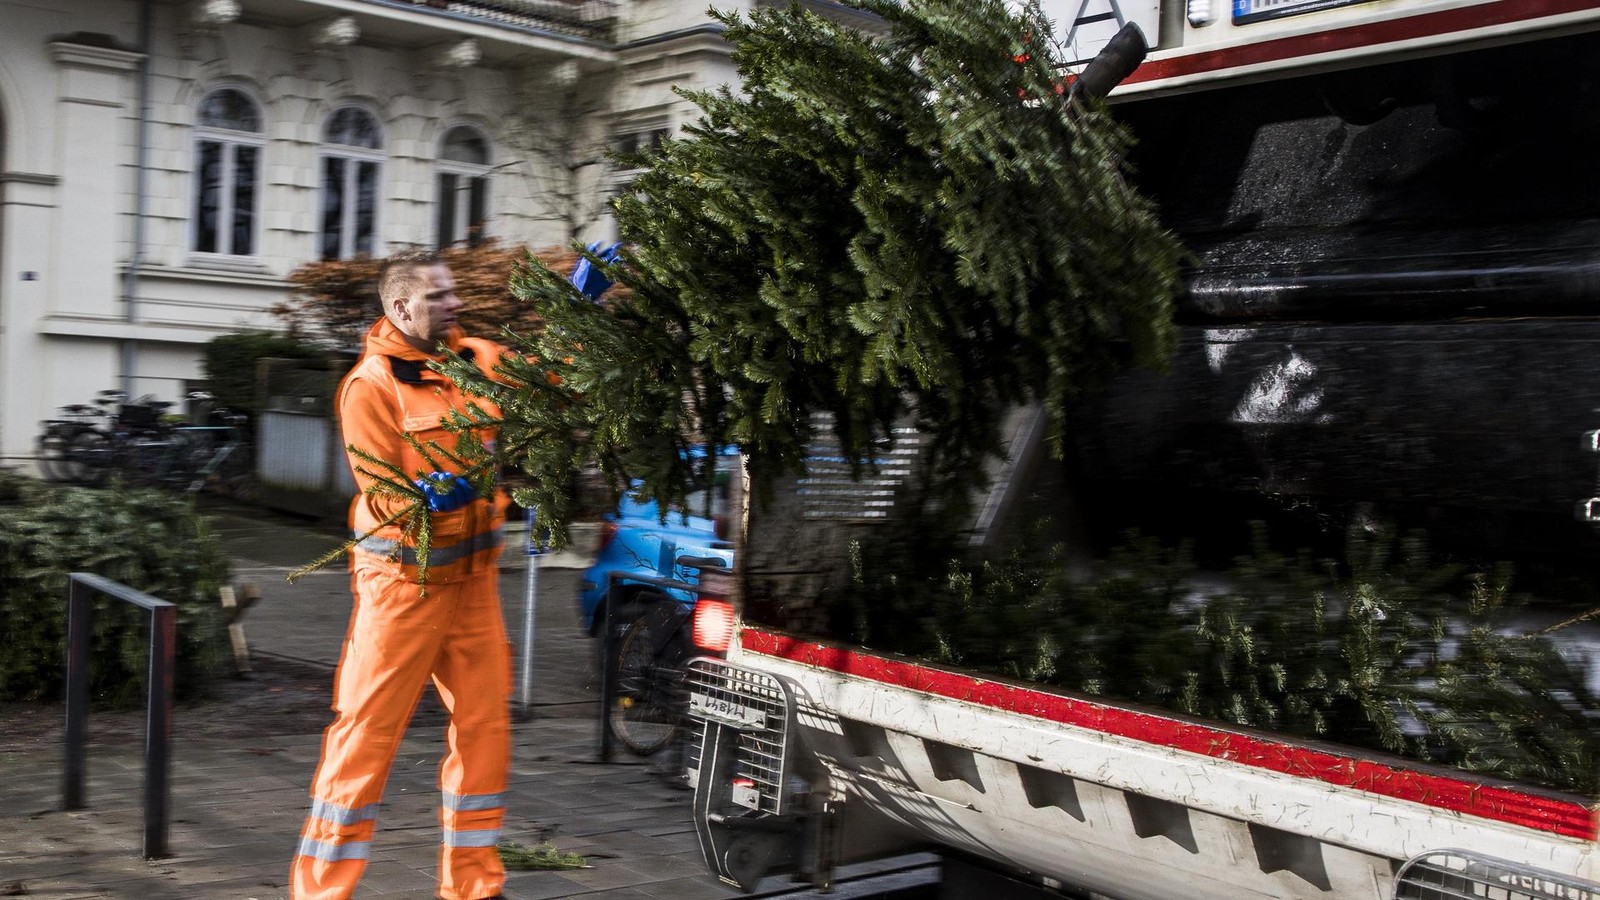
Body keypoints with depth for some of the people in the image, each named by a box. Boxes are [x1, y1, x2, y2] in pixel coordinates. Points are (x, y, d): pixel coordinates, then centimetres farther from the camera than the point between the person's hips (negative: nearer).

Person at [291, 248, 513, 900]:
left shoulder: (478, 358, 6)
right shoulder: (371, 385, -12)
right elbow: (384, 496, -17)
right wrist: (430, 495, -35)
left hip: (473, 575, 6)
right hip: (404, 579, -6)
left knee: (485, 725, 11)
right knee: (368, 732, -3)